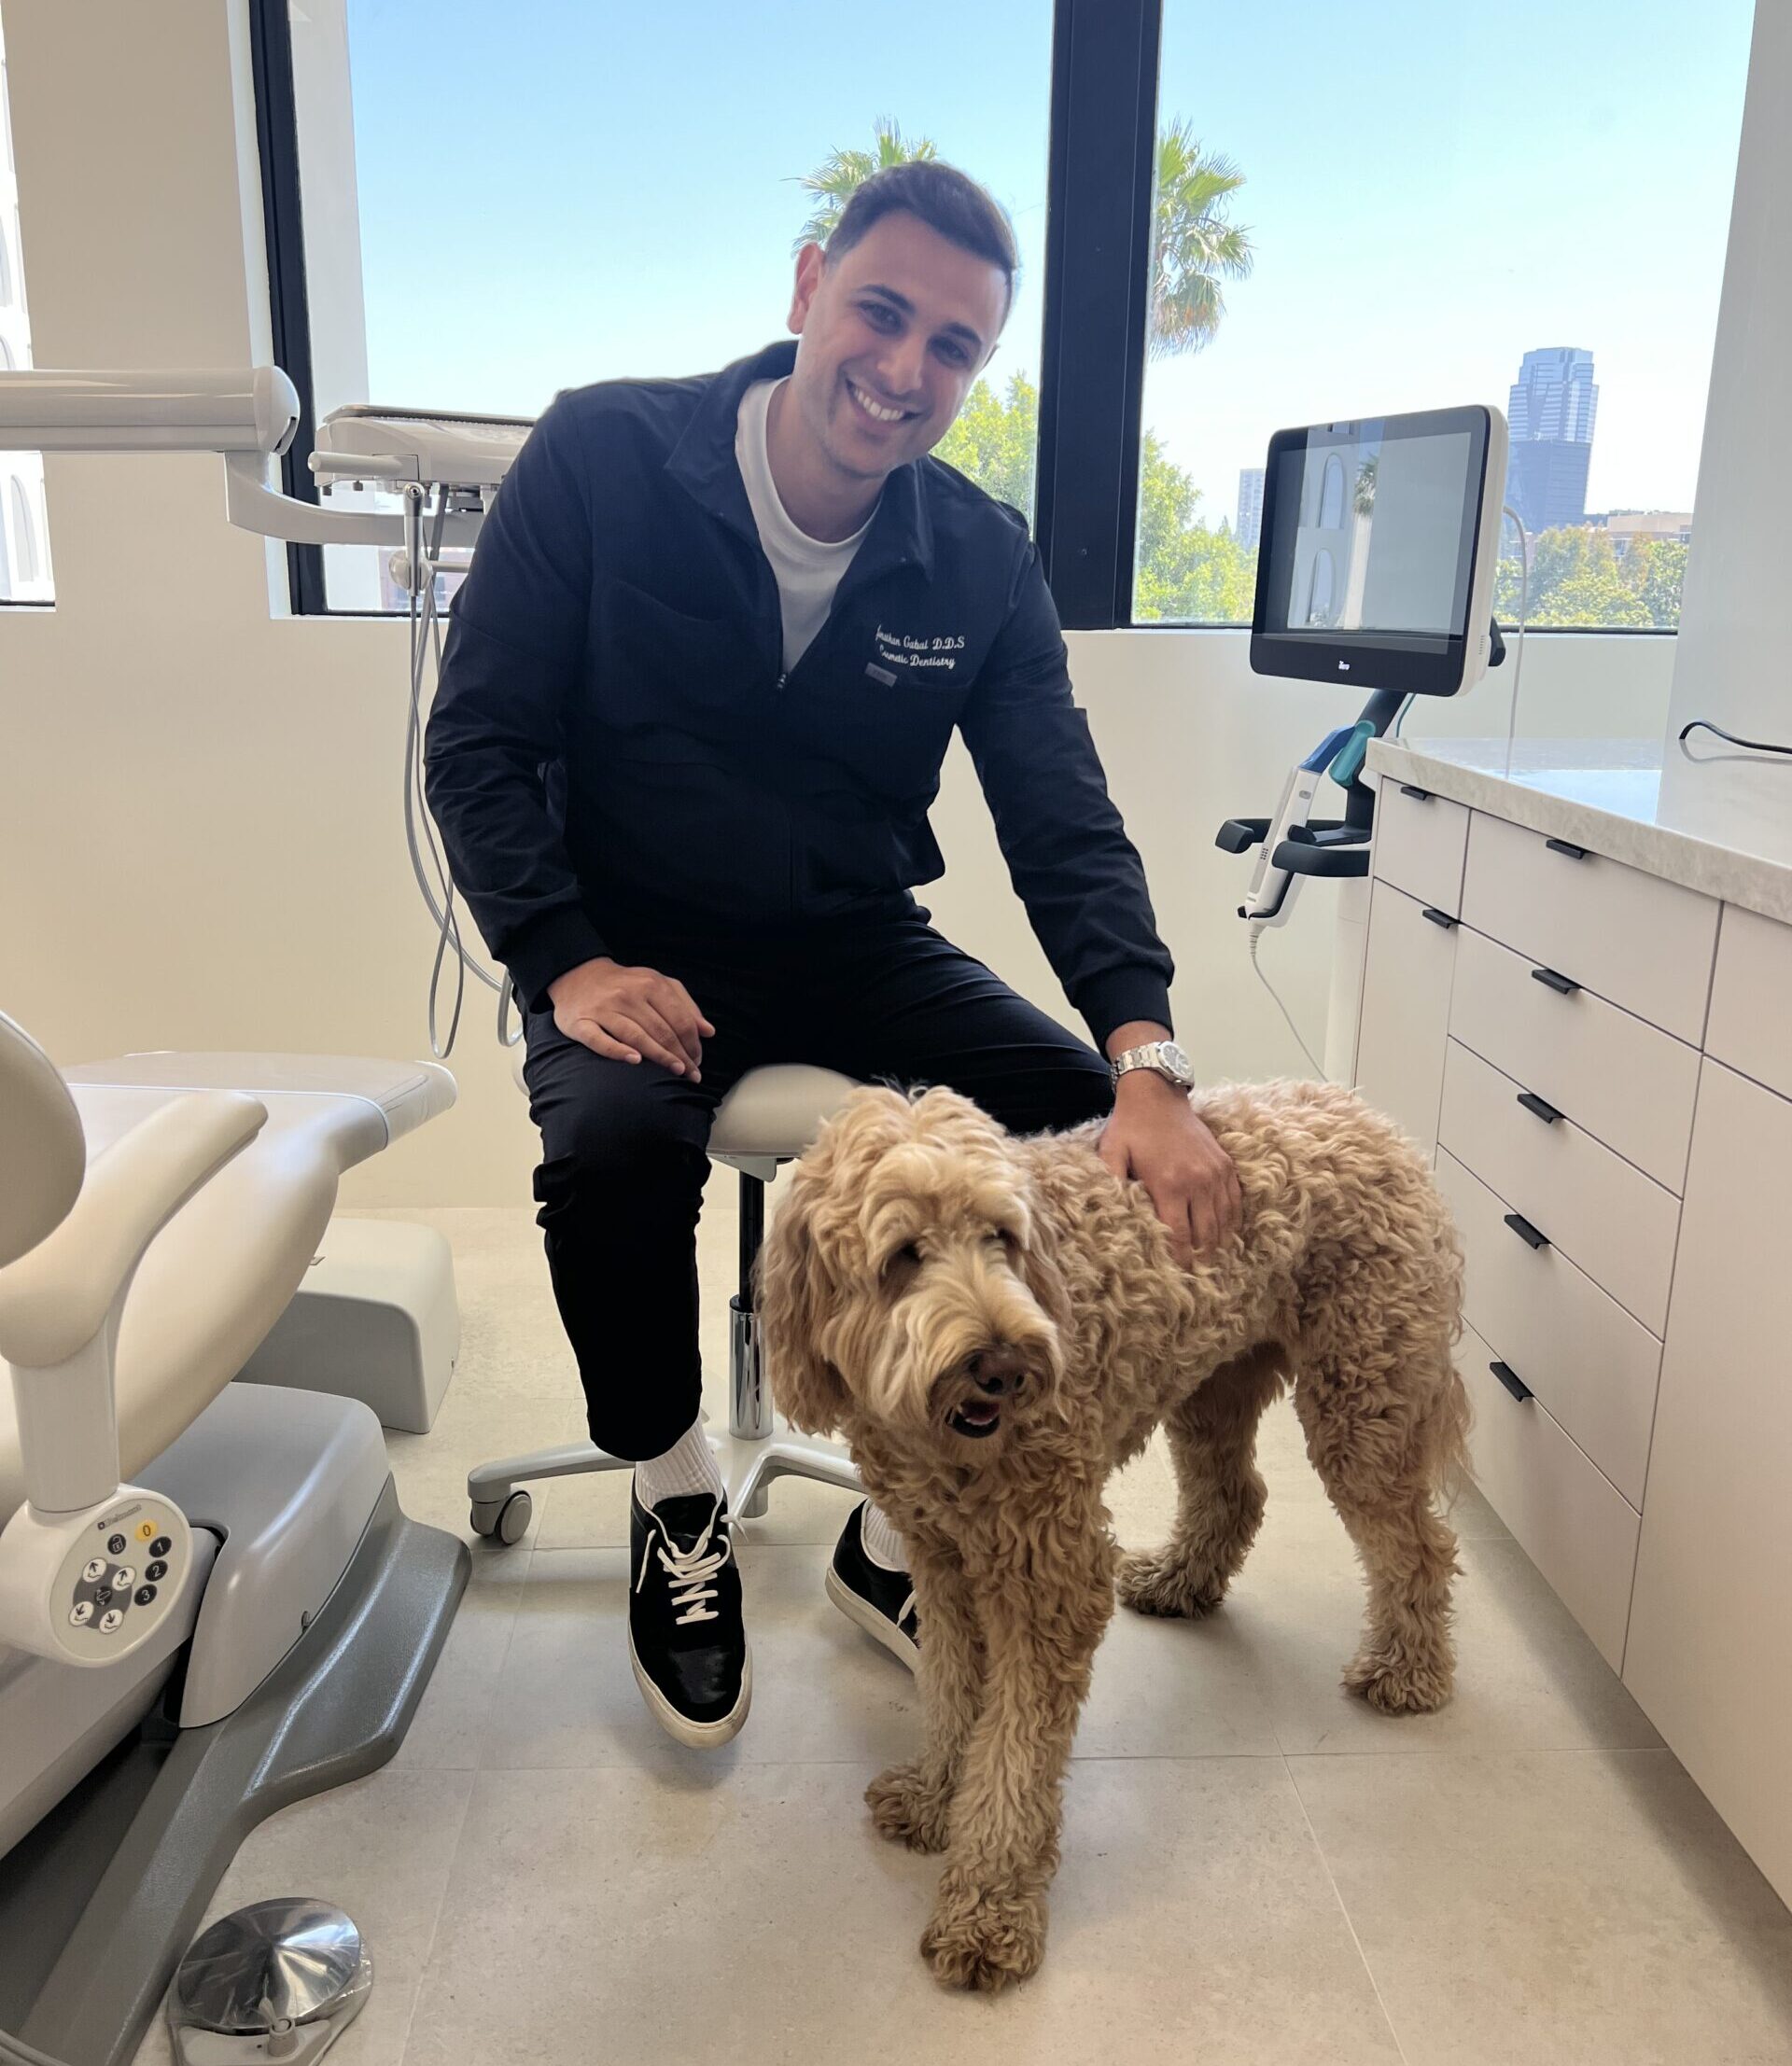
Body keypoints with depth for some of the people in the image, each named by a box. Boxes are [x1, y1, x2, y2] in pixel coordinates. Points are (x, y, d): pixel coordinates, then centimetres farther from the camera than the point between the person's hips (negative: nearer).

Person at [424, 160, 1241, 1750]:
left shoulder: (983, 561, -2)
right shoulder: (603, 456, -9)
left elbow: (1065, 827, -8)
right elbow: (478, 737, -8)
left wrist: (1148, 1065, -24)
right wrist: (567, 965, -22)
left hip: (859, 951, 3)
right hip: (637, 948, -3)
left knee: (1100, 1135, -17)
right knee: (613, 1143, -35)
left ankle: (901, 1537, 2)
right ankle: (675, 1509, -2)